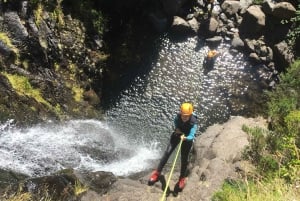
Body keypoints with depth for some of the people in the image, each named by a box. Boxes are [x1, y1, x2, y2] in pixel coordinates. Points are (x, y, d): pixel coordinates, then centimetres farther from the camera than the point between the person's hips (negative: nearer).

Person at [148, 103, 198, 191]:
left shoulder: (193, 122, -36)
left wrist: (185, 138, -64)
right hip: (177, 134, 2)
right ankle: (157, 172, 11)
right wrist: (177, 128, -16)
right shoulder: (178, 116, -27)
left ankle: (182, 178, 27)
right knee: (167, 152, -3)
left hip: (187, 138, -2)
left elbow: (191, 136, -45)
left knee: (184, 158, 4)